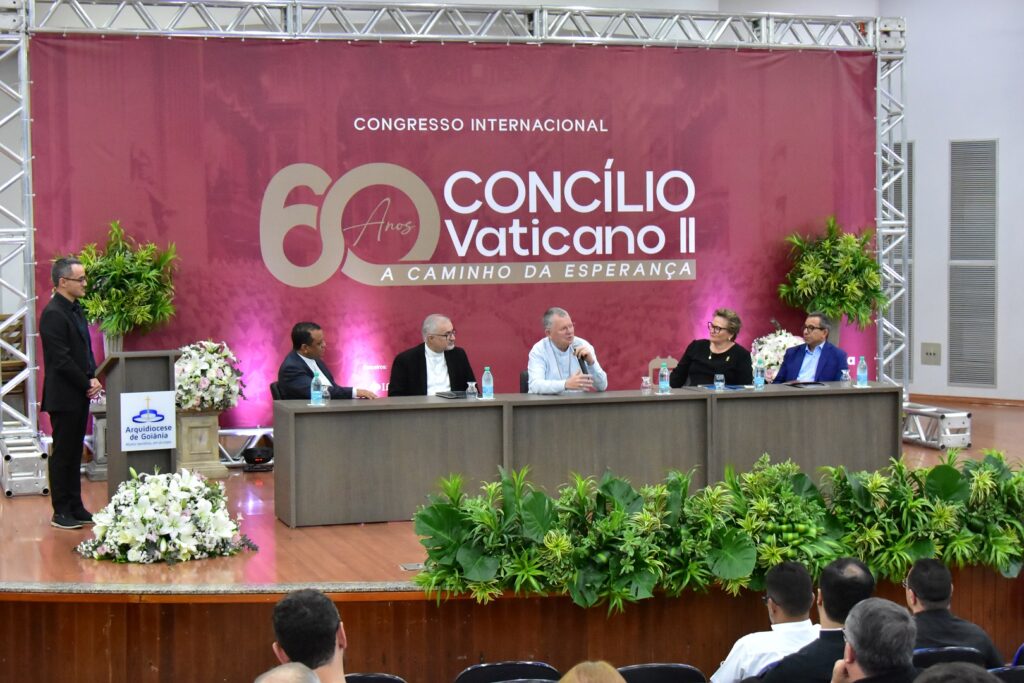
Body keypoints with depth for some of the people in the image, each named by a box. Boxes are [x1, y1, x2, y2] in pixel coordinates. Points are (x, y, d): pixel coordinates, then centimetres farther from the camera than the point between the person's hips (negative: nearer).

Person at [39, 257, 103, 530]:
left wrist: (93, 377, 2)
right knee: (63, 454, 0)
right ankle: (61, 512, 7)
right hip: (64, 397, -9)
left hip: (80, 395, 9)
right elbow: (61, 359, -20)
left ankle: (75, 507, 20)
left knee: (74, 453, 13)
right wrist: (87, 384, -13)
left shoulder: (75, 309, 12)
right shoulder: (53, 314, -17)